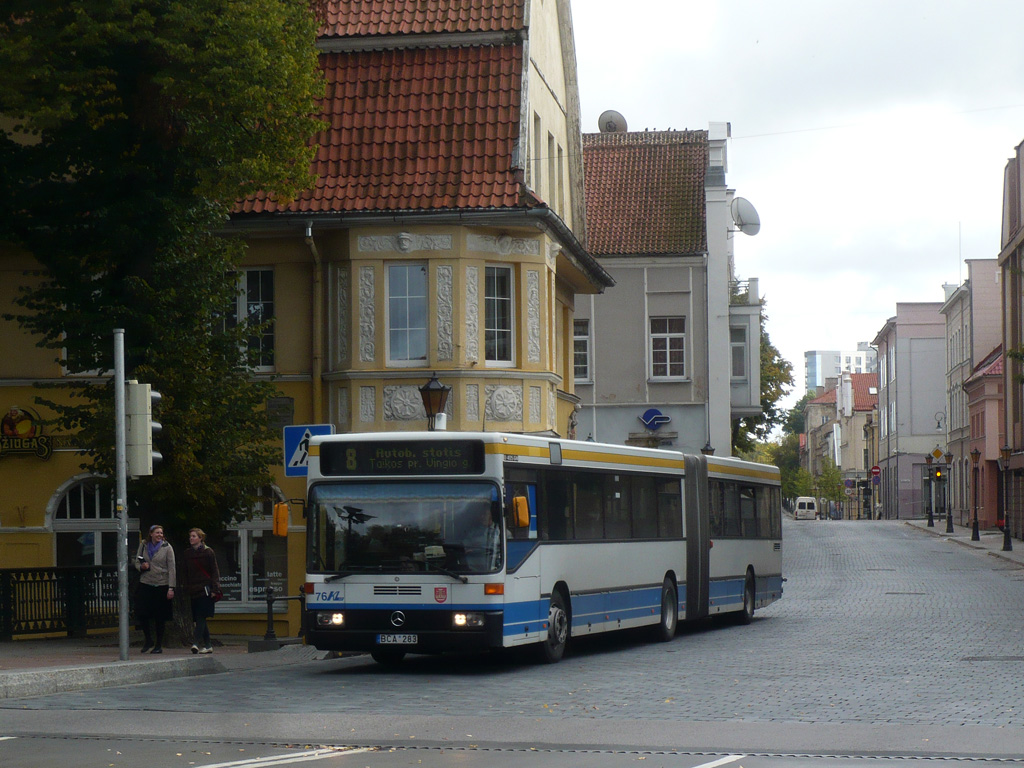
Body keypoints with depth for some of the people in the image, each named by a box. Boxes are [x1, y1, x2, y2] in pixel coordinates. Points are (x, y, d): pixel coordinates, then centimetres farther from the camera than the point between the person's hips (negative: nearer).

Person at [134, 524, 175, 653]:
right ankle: (148, 640, 17)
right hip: (145, 584, 2)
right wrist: (141, 567, -9)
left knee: (160, 618, 2)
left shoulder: (167, 548, -1)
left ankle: (159, 645, 14)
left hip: (161, 585, -2)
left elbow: (172, 569, -4)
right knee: (142, 614, -5)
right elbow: (137, 563, 16)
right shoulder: (143, 546, 7)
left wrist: (171, 588, -10)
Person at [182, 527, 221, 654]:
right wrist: (187, 589, 11)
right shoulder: (187, 553, 12)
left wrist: (214, 589, -11)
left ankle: (196, 642, -23)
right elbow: (186, 572, 17)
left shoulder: (208, 552, -2)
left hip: (205, 589, -5)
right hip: (194, 590, 5)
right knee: (200, 619, 5)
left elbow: (214, 571, -3)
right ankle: (207, 645, 11)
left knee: (201, 617, -15)